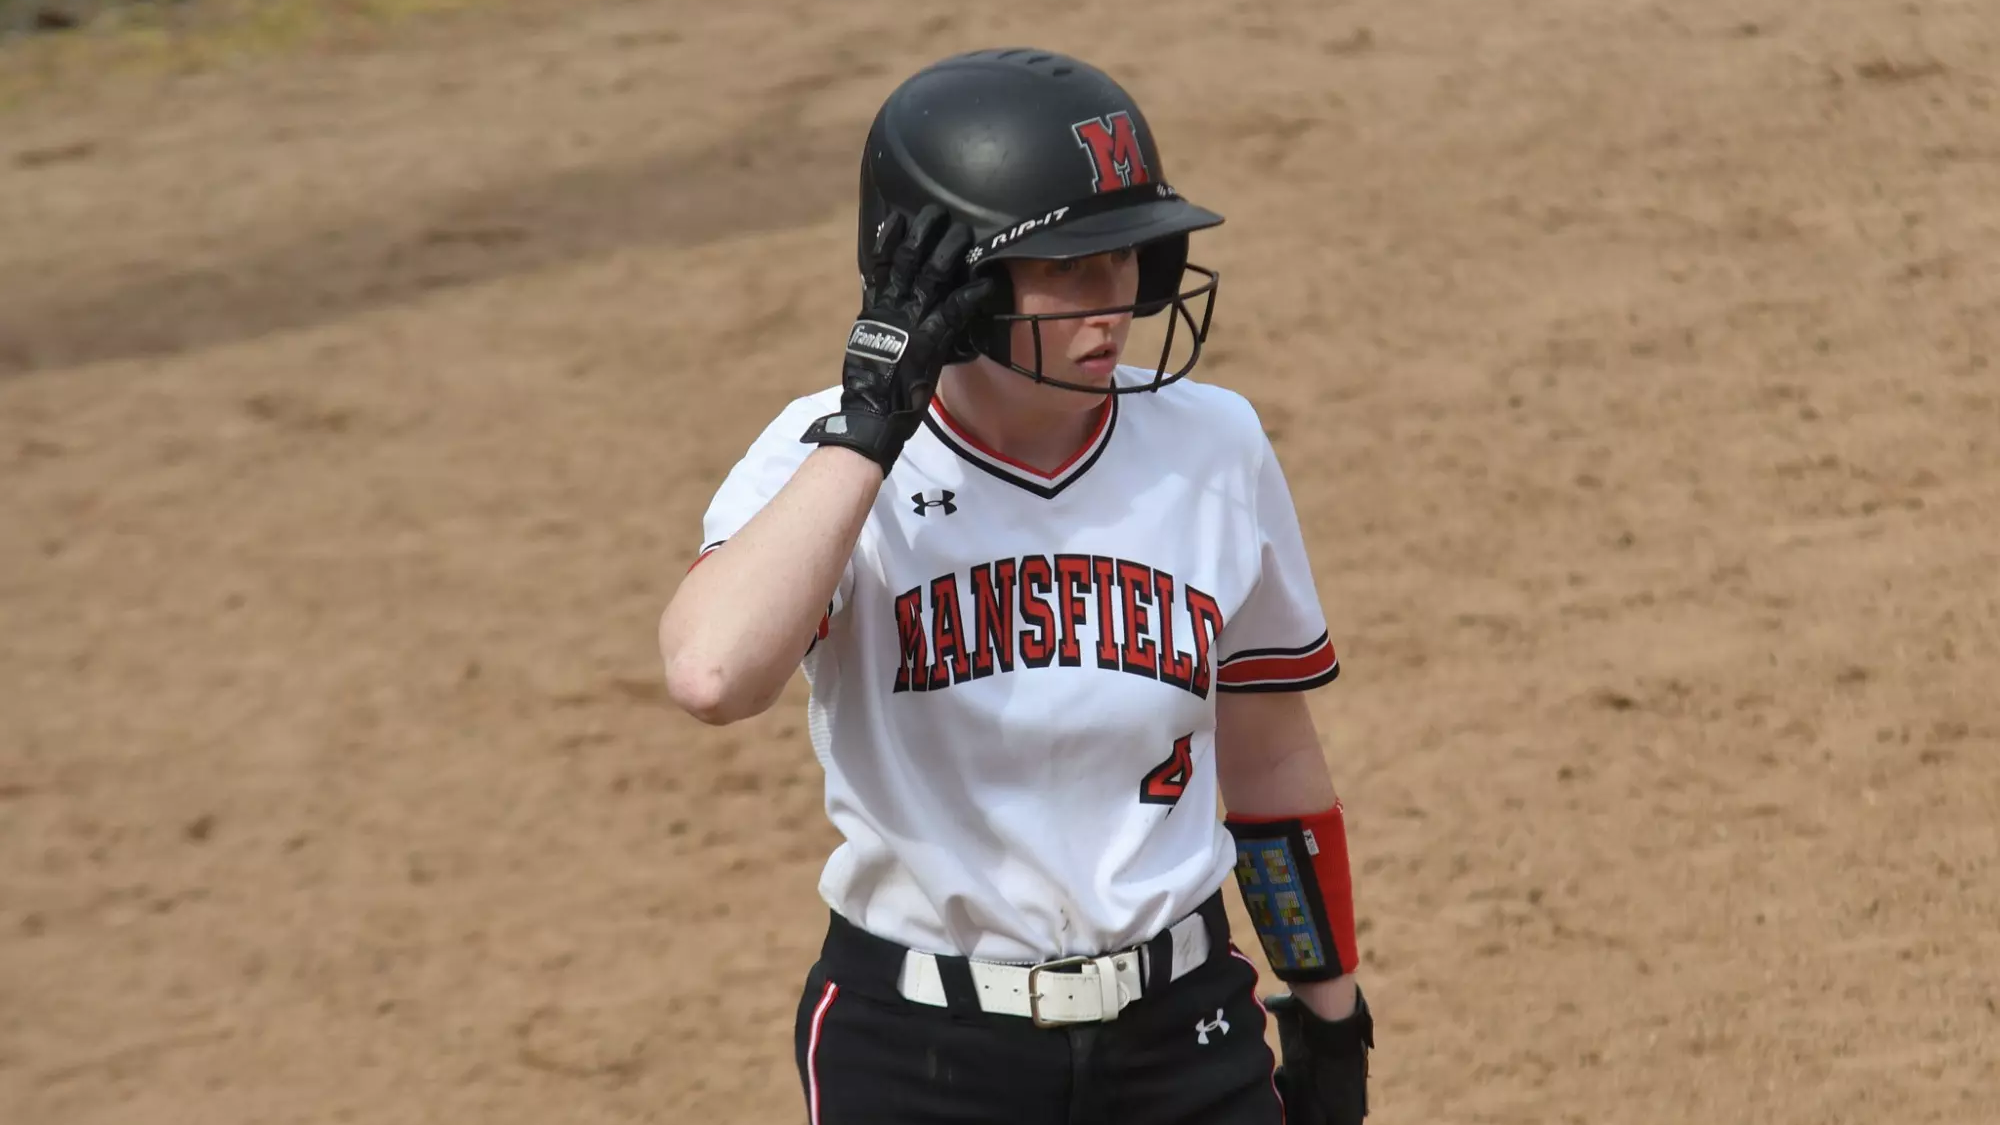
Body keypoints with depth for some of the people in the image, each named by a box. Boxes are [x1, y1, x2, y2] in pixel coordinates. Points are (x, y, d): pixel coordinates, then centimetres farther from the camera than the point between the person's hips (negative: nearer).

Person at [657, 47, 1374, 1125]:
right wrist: (872, 419, -27)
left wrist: (1330, 1017, 14)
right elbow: (710, 673, -32)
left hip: (1181, 1036, 3)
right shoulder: (826, 458, -10)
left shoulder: (1212, 448, -1)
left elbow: (1270, 760, 10)